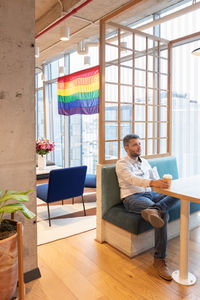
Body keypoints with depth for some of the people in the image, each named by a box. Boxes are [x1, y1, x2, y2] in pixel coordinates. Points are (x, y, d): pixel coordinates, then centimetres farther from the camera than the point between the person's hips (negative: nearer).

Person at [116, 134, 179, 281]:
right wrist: (153, 183, -39)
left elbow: (155, 178, 19)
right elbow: (132, 179, -21)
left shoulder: (144, 161, 22)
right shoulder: (122, 163, -2)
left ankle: (154, 210, -43)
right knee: (163, 214, -30)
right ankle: (159, 259, -27)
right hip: (132, 197, -7)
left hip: (150, 194, 7)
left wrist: (165, 184, -4)